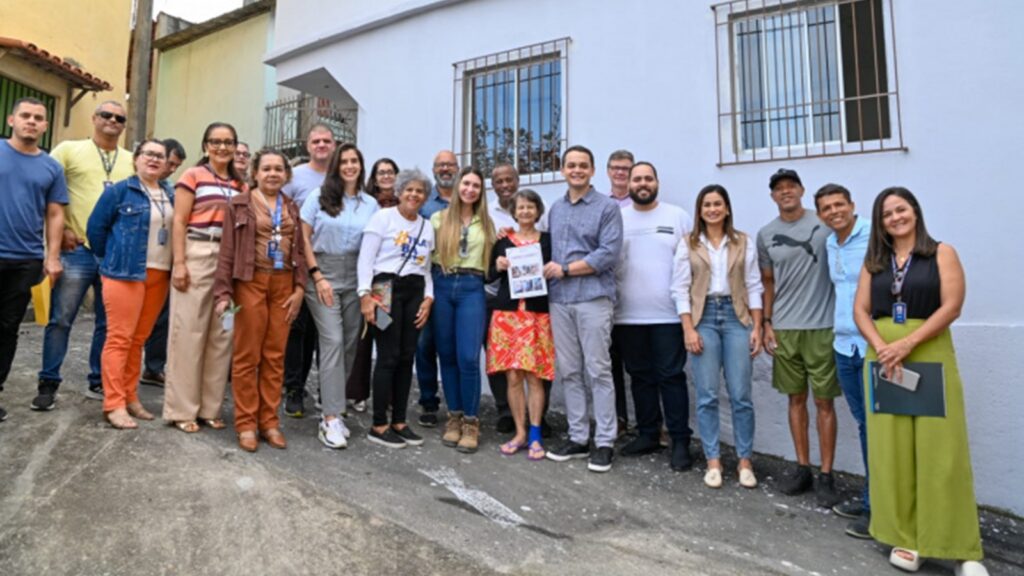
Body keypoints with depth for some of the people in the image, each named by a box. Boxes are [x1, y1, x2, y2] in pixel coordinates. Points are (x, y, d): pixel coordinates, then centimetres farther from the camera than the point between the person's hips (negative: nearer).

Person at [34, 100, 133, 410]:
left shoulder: (132, 160, 13)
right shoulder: (69, 149, 4)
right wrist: (59, 231, -6)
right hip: (77, 250, -3)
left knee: (109, 323, 8)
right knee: (60, 320, 1)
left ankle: (99, 382, 20)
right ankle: (48, 384, 13)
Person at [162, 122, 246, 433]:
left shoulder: (241, 185, 16)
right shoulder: (193, 175, 3)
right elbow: (179, 223, -3)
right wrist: (179, 263, -11)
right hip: (197, 256, -4)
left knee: (221, 334, 5)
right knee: (189, 332, -1)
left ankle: (210, 407, 15)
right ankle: (182, 409, 7)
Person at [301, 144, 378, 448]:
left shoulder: (371, 204, 8)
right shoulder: (319, 196, 2)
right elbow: (304, 237, 0)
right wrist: (317, 276, -7)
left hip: (355, 277, 3)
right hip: (323, 273, -3)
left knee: (349, 343, 3)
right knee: (333, 341, -11)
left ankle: (330, 408, 17)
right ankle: (331, 419, -7)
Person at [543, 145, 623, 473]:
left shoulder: (607, 207, 0)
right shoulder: (555, 209, 18)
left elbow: (609, 254, -10)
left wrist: (565, 269, -10)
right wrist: (546, 270, -2)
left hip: (593, 298, -5)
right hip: (558, 299, 5)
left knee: (598, 371, -2)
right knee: (569, 371, 9)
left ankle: (604, 442, 8)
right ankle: (578, 438, 19)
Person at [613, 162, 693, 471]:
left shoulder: (678, 216, 4)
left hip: (668, 314, -2)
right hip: (628, 314, 3)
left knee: (671, 376, 1)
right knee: (640, 376, 12)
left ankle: (680, 441, 10)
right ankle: (648, 434, 24)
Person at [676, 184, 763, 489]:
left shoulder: (744, 242, 8)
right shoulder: (688, 244, 5)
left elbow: (753, 286, 6)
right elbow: (682, 288, 1)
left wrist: (757, 327, -1)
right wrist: (689, 329, -7)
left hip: (736, 316, 1)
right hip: (704, 317, 0)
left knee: (741, 394, 1)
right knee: (707, 395, 1)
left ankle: (745, 461, 15)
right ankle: (713, 461, 12)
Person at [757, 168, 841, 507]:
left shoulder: (825, 224, -3)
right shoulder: (766, 235, 7)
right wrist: (766, 323, 6)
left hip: (821, 327, -3)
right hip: (784, 328, 3)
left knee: (824, 402, 2)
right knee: (796, 399, 11)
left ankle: (826, 476, 11)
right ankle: (802, 468, 22)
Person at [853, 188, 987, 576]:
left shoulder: (942, 253, 3)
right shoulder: (874, 261, 12)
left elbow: (952, 306, -7)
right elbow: (861, 310, 6)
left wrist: (907, 343, -16)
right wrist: (881, 347, -11)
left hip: (930, 356, -3)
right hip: (882, 359, 3)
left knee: (940, 450, -3)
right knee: (892, 450, 3)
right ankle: (904, 538, 13)